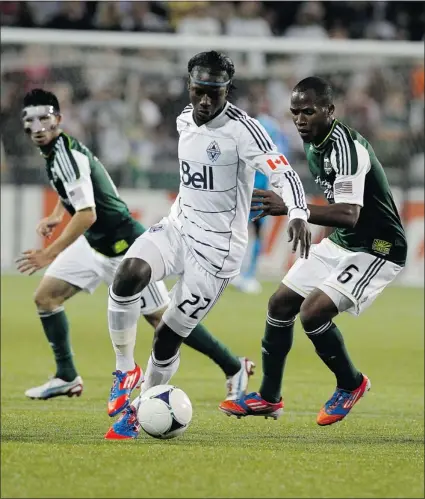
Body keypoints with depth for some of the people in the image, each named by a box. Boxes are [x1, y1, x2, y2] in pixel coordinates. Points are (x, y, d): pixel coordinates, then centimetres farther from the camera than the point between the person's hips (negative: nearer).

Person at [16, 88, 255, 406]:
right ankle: (67, 378, 12)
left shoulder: (66, 156, -25)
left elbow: (87, 214, -31)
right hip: (93, 243, 10)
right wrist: (57, 215, 12)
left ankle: (235, 368, 8)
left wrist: (49, 254, -29)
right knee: (45, 297, 4)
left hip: (122, 246, -10)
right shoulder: (53, 152, 4)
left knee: (162, 317, -3)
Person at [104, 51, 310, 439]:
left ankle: (140, 409, 20)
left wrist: (298, 214, -46)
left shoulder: (242, 129, -17)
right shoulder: (185, 120, 5)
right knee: (128, 275, -25)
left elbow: (282, 172, -28)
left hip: (217, 249, -5)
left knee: (168, 336, -4)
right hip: (179, 228, 5)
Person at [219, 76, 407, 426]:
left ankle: (351, 384, 4)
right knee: (281, 304, 7)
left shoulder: (347, 148, -27)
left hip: (377, 250, -10)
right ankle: (269, 398, 22)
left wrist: (289, 209, -46)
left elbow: (349, 214, -40)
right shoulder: (314, 146, 3)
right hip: (340, 243, 10)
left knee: (313, 312, -22)